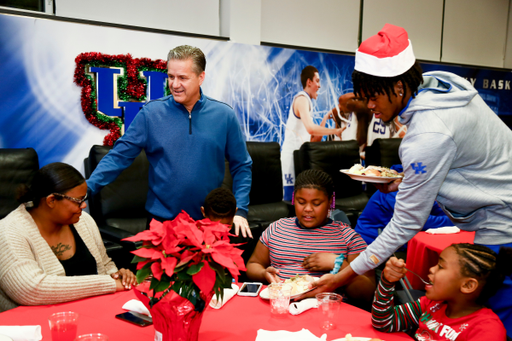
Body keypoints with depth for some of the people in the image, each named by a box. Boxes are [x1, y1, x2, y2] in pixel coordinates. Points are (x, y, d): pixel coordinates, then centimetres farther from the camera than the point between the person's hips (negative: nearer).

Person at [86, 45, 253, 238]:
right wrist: (86, 189, -15)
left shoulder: (225, 116, -2)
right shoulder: (150, 113, -5)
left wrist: (240, 211, -6)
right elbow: (119, 156, -4)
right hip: (161, 221, 0)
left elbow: (241, 166, 2)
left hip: (211, 223, 1)